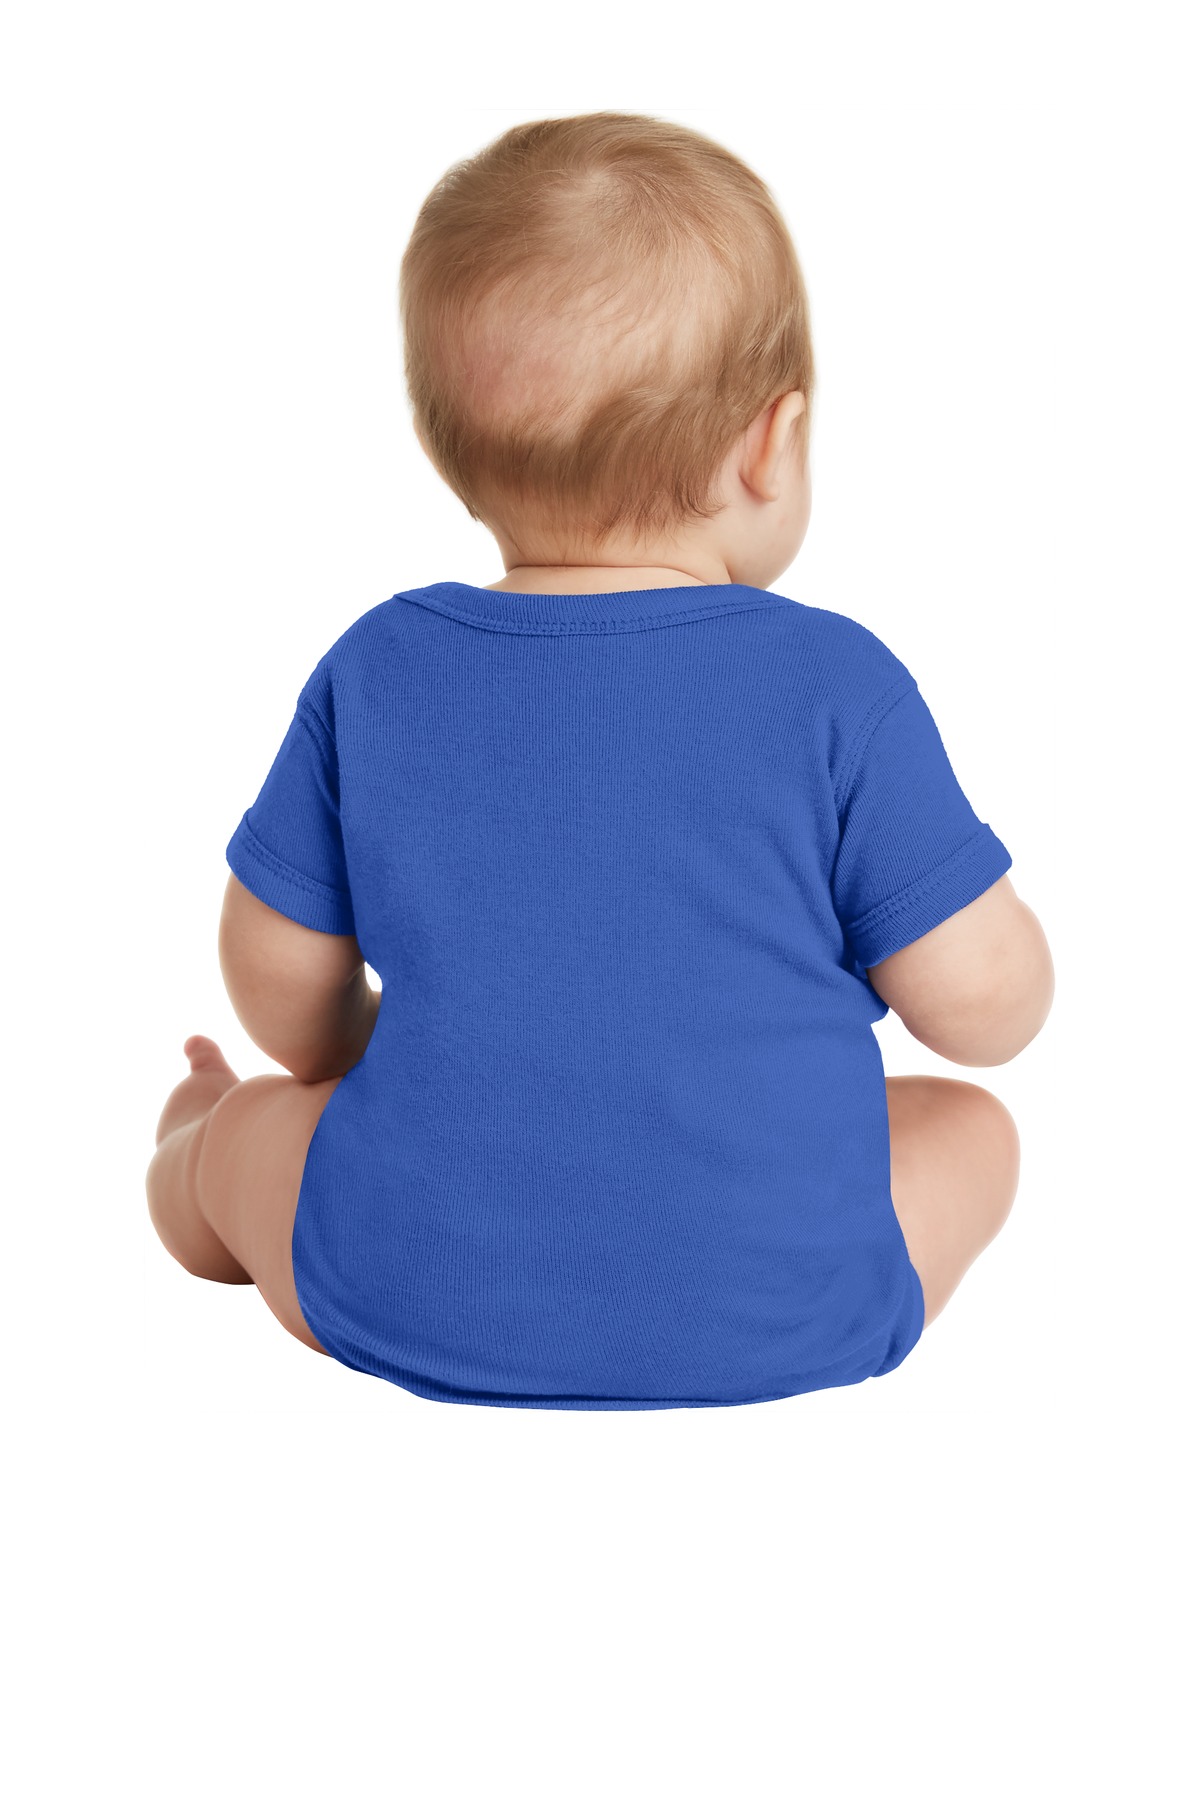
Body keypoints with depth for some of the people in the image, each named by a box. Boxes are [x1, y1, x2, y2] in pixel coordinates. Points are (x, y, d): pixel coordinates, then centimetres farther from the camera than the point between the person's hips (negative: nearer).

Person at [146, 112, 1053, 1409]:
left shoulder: (373, 675, -6)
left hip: (411, 1312, 2)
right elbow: (985, 1010, -9)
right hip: (782, 1327, -1)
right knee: (970, 1128, 24)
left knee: (243, 1134, 31)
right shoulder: (837, 684, -13)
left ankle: (193, 1177, 60)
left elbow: (279, 977, 5)